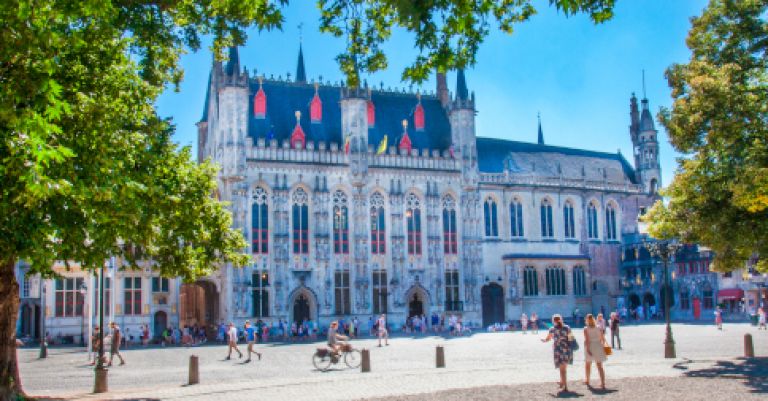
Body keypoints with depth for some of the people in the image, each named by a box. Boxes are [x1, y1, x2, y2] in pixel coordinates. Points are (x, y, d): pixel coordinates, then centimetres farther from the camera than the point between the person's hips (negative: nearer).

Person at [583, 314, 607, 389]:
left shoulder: (586, 329, -7)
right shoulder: (598, 328, 3)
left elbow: (586, 340, -17)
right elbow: (603, 339, 4)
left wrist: (587, 349, -18)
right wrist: (602, 346, 18)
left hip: (590, 347, -2)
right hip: (598, 346, 2)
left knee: (588, 365, 19)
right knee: (600, 366, 3)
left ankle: (587, 380, 35)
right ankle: (603, 384, -10)